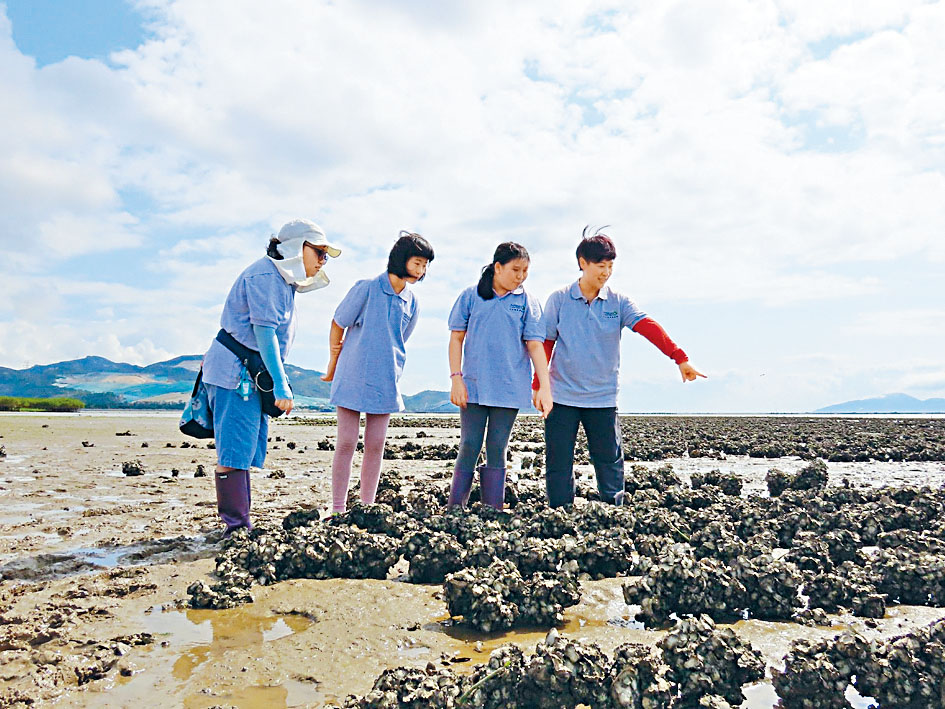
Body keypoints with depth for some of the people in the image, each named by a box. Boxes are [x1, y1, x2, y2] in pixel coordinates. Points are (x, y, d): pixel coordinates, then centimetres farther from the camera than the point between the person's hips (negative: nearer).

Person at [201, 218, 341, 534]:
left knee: (245, 449, 10)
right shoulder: (266, 274, -12)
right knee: (235, 450, -10)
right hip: (235, 370, -10)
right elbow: (264, 331, -20)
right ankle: (237, 525, -7)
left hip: (251, 375, 10)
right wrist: (281, 385, -23)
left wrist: (276, 383, 18)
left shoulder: (283, 280, 18)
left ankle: (239, 523, 16)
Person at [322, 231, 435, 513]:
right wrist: (333, 367, 9)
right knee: (346, 443, -1)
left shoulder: (412, 304, 6)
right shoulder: (366, 288, -8)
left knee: (376, 446, 6)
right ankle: (338, 508, 8)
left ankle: (367, 507, 16)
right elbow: (337, 327, 0)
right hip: (353, 378, -4)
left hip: (385, 383, 4)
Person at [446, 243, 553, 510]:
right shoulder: (471, 296, 3)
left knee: (497, 450, 6)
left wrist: (544, 387, -10)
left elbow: (535, 345, -1)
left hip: (509, 389, 1)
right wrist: (456, 378, -5)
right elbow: (456, 338, 5)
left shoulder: (528, 303, 4)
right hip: (473, 386, -1)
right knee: (469, 447, -1)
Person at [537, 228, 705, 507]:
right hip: (562, 396, -1)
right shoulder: (559, 300, -1)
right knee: (559, 463, 4)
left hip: (603, 399, 1)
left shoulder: (618, 302, 1)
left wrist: (680, 358, -25)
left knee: (609, 461, 6)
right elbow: (546, 344, 2)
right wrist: (538, 385, 0)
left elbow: (648, 327, -14)